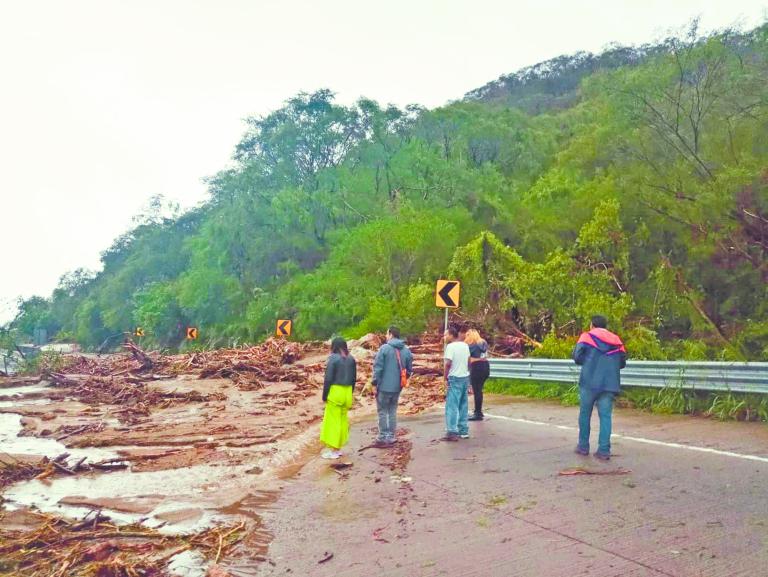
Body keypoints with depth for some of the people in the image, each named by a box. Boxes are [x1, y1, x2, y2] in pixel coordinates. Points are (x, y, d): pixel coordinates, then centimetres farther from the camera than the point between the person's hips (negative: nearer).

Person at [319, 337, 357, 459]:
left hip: (335, 391, -6)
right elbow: (354, 378, 10)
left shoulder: (333, 358, -11)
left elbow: (328, 378, -12)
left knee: (333, 421, 3)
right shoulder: (351, 359, 6)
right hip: (347, 392, 6)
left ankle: (333, 450, 6)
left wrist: (324, 395, -4)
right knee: (343, 420, 15)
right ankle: (338, 448, 23)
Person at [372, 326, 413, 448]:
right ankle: (390, 437, 19)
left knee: (382, 412, 5)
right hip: (397, 387, 5)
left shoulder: (384, 348, -12)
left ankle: (382, 438, 7)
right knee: (392, 411, 15)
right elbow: (409, 370, 8)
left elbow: (378, 367, -13)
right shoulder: (406, 350, 4)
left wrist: (375, 382, -5)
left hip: (384, 386, -5)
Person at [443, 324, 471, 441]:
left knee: (452, 406, -5)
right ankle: (463, 430, 20)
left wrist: (446, 377, -9)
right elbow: (469, 361, 15)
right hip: (465, 377, 7)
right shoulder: (465, 345, 9)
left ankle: (452, 432, -7)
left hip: (455, 378, -7)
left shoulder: (450, 346, -13)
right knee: (463, 405, 15)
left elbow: (448, 363, -19)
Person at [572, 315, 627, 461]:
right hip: (609, 384, 2)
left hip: (589, 382, -2)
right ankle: (604, 450, 1)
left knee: (585, 413, 12)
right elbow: (622, 363, 12)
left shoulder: (587, 337, 1)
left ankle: (583, 446, 18)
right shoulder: (617, 341, 11)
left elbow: (577, 357, -6)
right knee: (605, 416, 4)